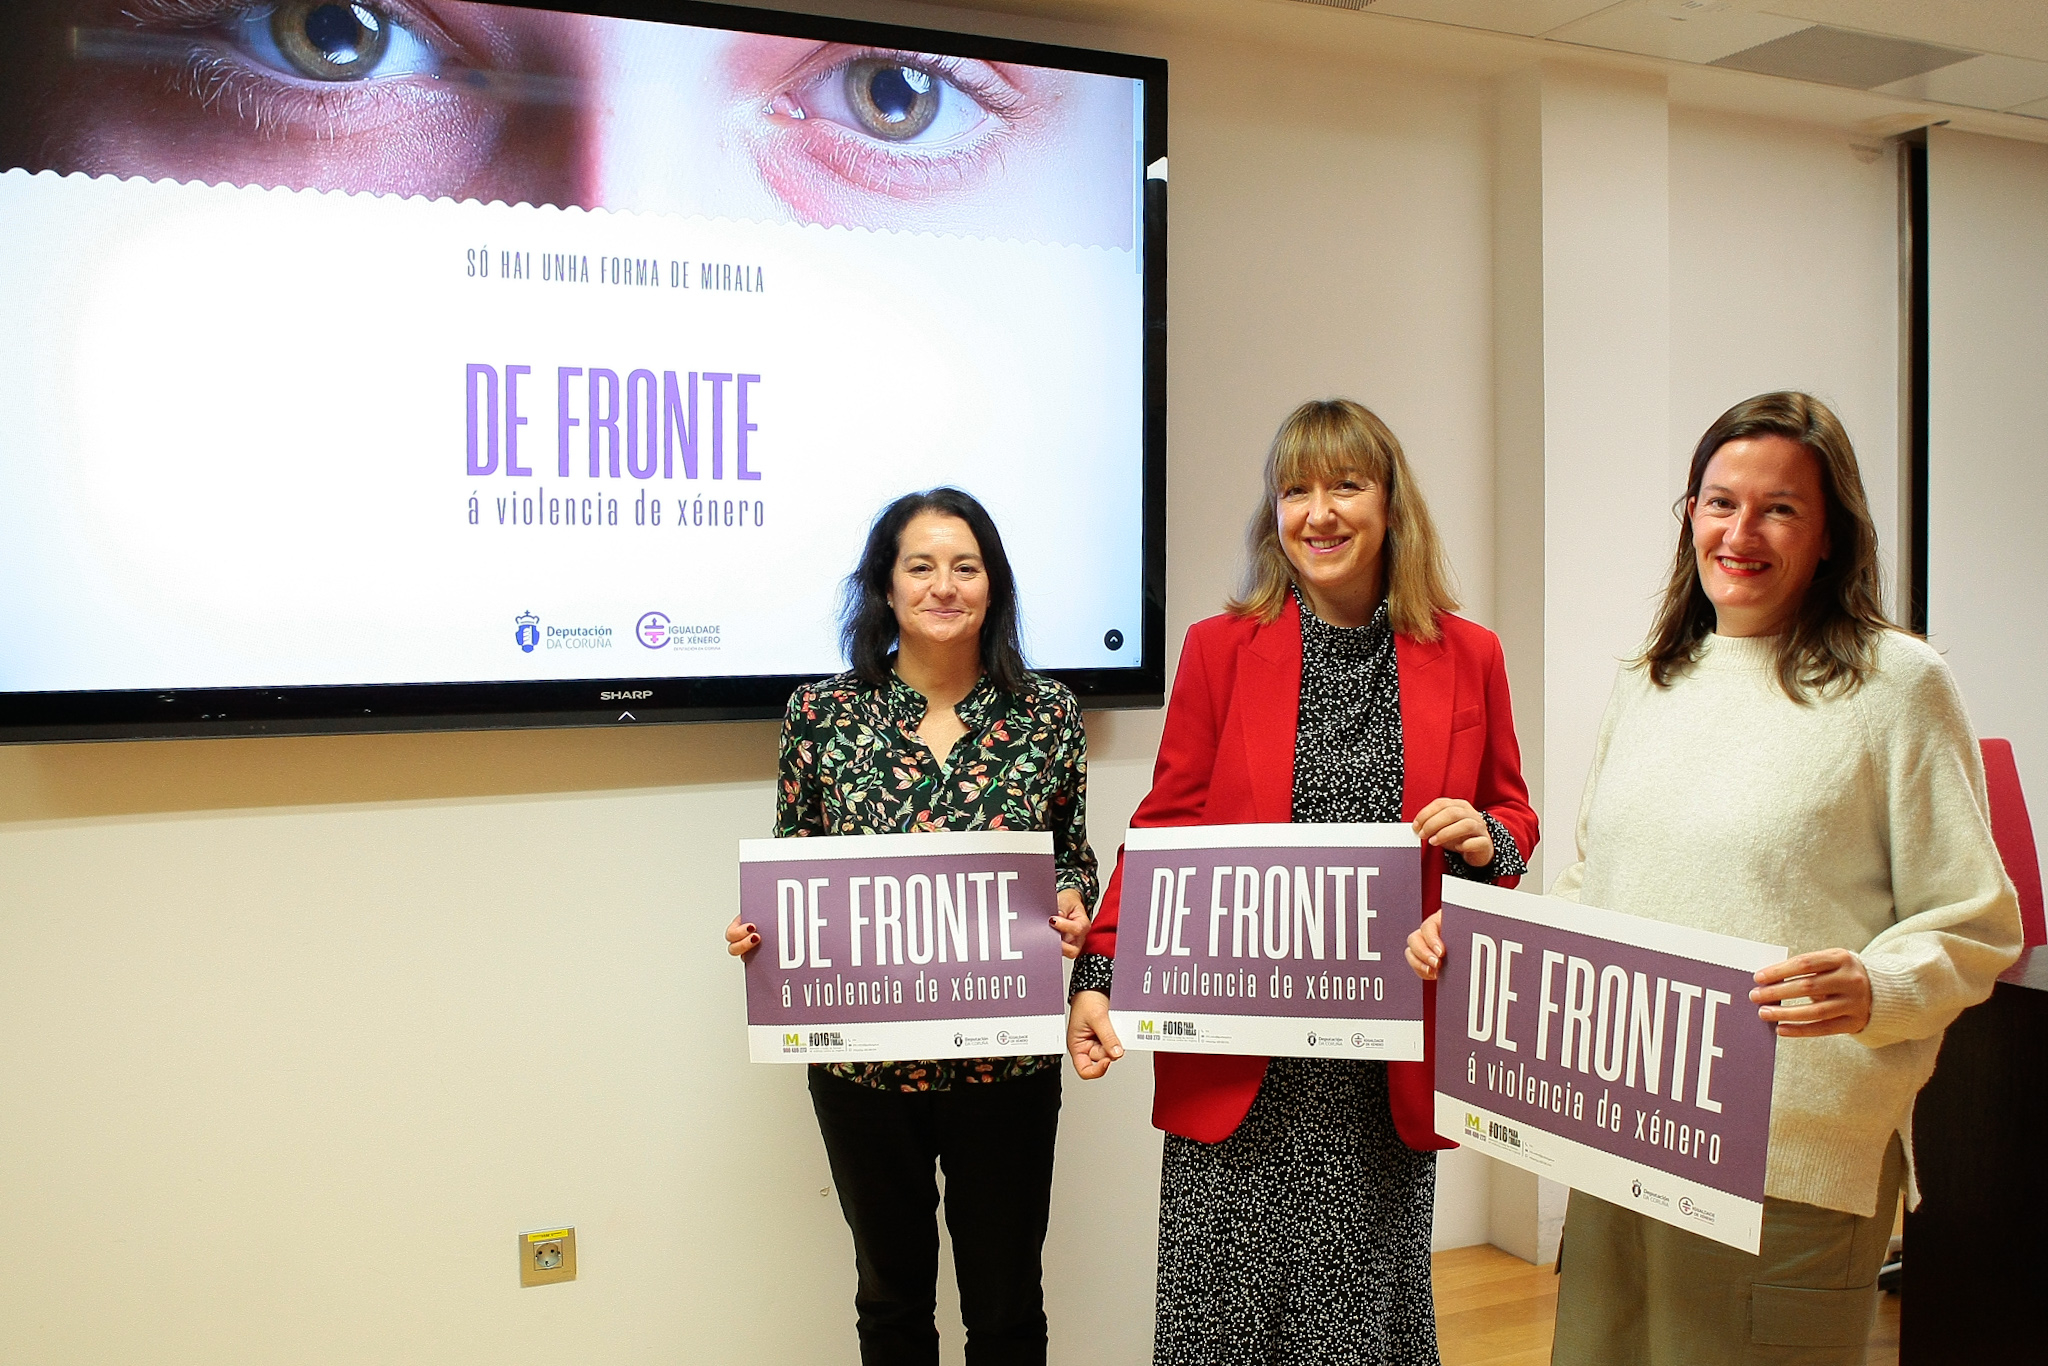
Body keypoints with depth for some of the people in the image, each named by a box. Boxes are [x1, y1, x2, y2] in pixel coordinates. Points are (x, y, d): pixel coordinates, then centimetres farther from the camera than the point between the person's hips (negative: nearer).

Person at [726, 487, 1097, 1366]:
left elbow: (1073, 857, 7)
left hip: (1005, 1055, 0)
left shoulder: (1047, 714, -3)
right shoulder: (822, 714, -2)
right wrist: (755, 928, -13)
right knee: (891, 1294, 19)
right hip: (862, 1053, 1)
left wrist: (1070, 905, -14)